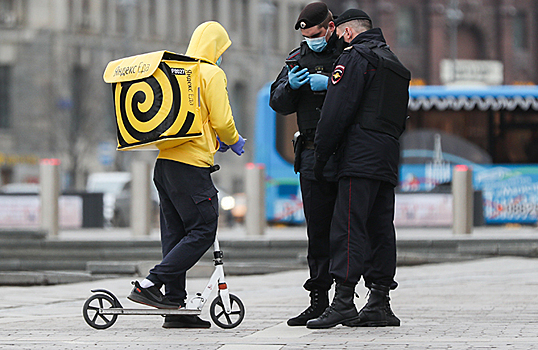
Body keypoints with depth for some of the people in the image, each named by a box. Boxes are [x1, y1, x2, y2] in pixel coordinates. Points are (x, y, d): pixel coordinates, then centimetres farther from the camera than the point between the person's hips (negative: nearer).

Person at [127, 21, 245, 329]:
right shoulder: (212, 74, -5)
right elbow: (222, 121, -11)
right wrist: (234, 142, 10)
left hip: (165, 161, 8)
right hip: (192, 164, -8)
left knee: (176, 233, 8)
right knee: (202, 232, -6)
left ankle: (175, 305, 7)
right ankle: (150, 285, -16)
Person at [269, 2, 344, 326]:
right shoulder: (299, 58, 15)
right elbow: (278, 104, 12)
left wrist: (331, 84, -21)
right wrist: (290, 86, -8)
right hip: (313, 157, 5)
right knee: (318, 231, 7)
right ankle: (320, 300, 11)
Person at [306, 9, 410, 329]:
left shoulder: (356, 56, -3)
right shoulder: (395, 63, 25)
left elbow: (337, 111, -10)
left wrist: (321, 155, -6)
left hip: (360, 158, -9)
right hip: (389, 160, 9)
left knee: (348, 228, -13)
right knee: (380, 230, 8)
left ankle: (343, 302, -20)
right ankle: (379, 305, 8)